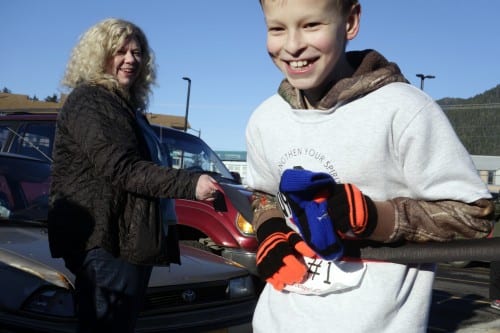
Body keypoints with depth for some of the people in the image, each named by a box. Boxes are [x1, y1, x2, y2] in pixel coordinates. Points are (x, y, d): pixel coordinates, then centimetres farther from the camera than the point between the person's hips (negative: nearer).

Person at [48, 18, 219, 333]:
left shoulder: (127, 106, 22)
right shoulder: (88, 101, -9)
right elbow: (119, 168, -21)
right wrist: (189, 183, -28)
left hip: (131, 242, 10)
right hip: (108, 242, -10)